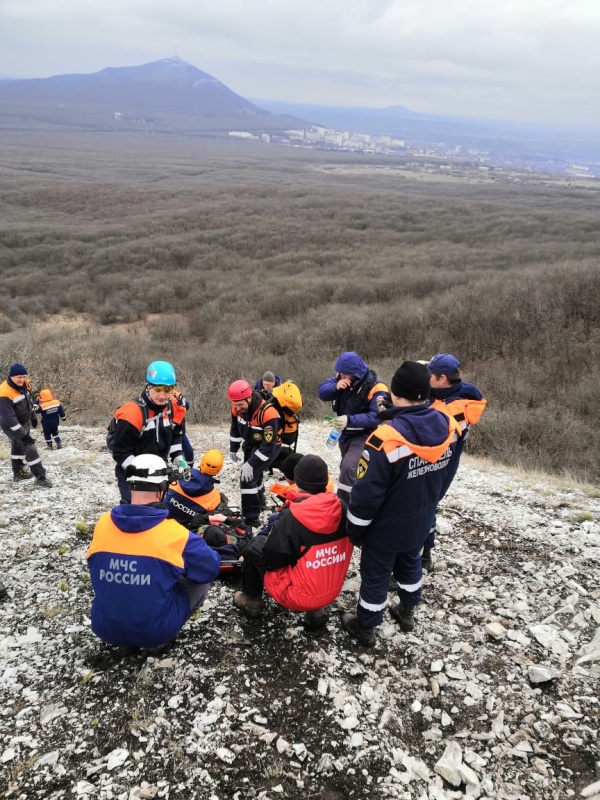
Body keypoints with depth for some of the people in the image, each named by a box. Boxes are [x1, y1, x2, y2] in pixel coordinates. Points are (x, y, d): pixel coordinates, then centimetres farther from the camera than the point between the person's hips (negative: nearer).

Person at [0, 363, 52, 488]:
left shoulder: (23, 385, -6)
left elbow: (29, 402, 13)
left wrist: (33, 417, 22)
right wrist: (23, 435, -30)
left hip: (25, 423, 9)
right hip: (13, 427, -9)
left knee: (18, 447, 23)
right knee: (30, 449, -10)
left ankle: (18, 472, 40)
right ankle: (40, 478, -3)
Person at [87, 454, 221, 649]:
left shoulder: (102, 524, -9)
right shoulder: (174, 534, -20)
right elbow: (211, 568, -7)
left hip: (106, 629, 5)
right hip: (156, 631, -4)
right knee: (203, 577, 12)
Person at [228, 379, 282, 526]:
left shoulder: (268, 413, -37)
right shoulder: (238, 408, -15)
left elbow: (268, 445, -34)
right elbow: (235, 428, 5)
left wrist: (251, 464, -33)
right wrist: (233, 449, 10)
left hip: (269, 447, -7)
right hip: (250, 444, 7)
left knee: (248, 477, -17)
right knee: (253, 475, 21)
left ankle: (251, 518, -7)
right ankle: (259, 504, 47)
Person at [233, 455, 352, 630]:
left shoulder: (292, 517, -23)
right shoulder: (341, 509, -9)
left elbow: (270, 559, -17)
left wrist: (268, 535, 3)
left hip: (297, 596, -5)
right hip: (331, 592, 5)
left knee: (255, 546, 9)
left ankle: (251, 601, 27)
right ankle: (315, 610, 20)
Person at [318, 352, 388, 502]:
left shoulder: (375, 387, -26)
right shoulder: (341, 378, -5)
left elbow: (377, 416, -30)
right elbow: (322, 391, -6)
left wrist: (350, 420, -39)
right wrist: (336, 387, -28)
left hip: (363, 437, -7)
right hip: (344, 434, 8)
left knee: (348, 468, -23)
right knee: (347, 469, 21)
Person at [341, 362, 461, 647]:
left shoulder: (387, 438, -34)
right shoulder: (447, 426, -14)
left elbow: (367, 492, -25)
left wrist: (354, 529, -9)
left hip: (387, 525, -6)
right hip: (421, 520, 6)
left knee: (375, 574, 15)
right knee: (410, 563, 29)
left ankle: (365, 627, 35)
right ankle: (407, 612, 50)